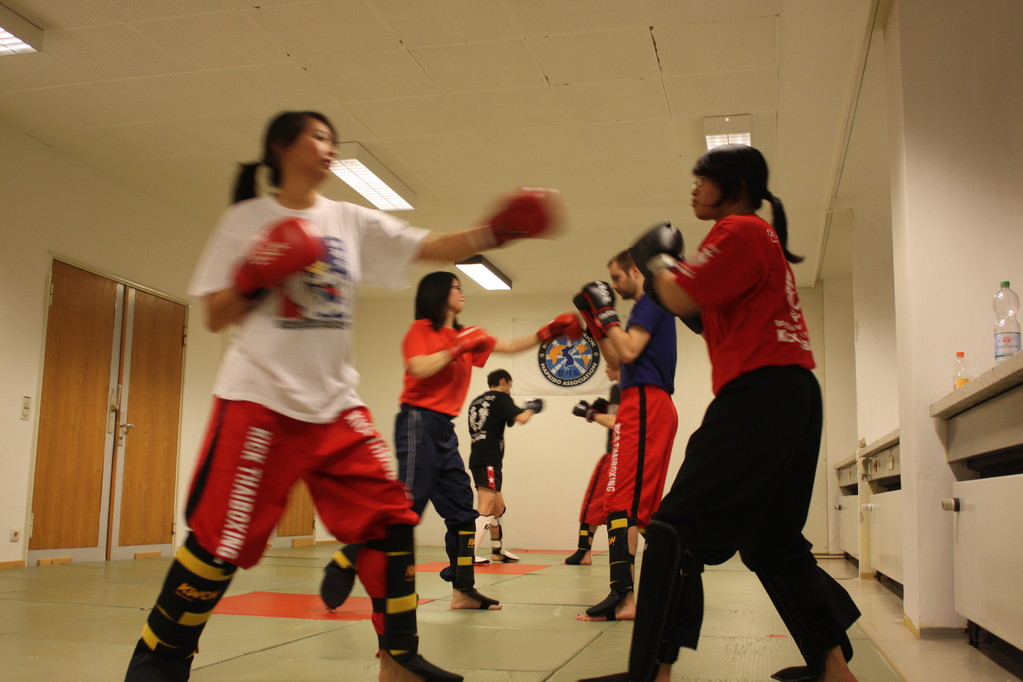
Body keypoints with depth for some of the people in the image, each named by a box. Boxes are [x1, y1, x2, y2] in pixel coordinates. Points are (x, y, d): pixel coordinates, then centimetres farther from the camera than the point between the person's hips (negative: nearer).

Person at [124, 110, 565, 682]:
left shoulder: (351, 221, 9)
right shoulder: (246, 219, 1)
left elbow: (432, 248, -2)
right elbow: (215, 317, 1)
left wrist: (493, 233, -16)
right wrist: (253, 280, -17)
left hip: (335, 404, 4)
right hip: (259, 400, -4)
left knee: (391, 518, 0)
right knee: (219, 539, -4)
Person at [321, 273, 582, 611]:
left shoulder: (466, 335, 16)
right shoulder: (421, 329, -3)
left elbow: (509, 346, 20)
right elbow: (418, 368, -20)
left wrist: (547, 332, 14)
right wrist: (457, 349, -14)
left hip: (444, 429, 8)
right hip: (419, 421, -8)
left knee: (462, 510, 7)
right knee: (408, 505, -15)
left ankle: (463, 589, 13)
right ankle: (343, 564, -6)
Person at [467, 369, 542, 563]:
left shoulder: (475, 401, 19)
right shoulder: (500, 397, -1)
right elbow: (521, 418, -14)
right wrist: (531, 408, 6)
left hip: (477, 459, 9)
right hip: (489, 461, -8)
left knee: (499, 508, 20)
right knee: (485, 509, -14)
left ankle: (497, 551, 30)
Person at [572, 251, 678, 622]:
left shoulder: (651, 302, -4)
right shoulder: (648, 307, 25)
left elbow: (629, 351, -16)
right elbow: (617, 360, 23)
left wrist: (606, 312, -7)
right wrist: (595, 323, 19)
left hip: (643, 403, -11)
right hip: (654, 407, 11)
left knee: (621, 499, -16)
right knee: (647, 501, 13)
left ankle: (622, 596, -22)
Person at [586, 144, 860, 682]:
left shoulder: (739, 230, -6)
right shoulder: (762, 236, 25)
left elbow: (681, 299, -14)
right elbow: (713, 312, 25)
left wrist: (657, 260, 5)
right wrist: (672, 266, 15)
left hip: (760, 392, -11)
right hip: (791, 396, 11)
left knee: (677, 531, -13)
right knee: (773, 541, 18)